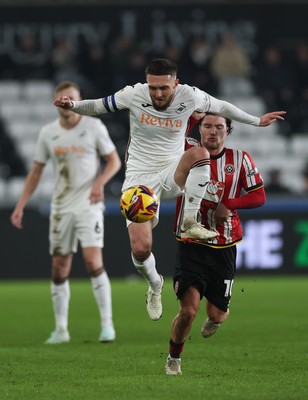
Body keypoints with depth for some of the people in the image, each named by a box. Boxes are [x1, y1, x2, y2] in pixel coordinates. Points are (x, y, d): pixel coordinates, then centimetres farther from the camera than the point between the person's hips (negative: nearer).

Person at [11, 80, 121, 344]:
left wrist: (100, 182, -19)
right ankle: (61, 329, 14)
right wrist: (20, 206, 6)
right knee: (59, 269, 4)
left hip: (89, 204, -4)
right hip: (60, 208, 4)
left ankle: (107, 323, -9)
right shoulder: (48, 133, 5)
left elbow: (114, 161, 1)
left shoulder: (93, 126, -4)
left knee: (94, 262, -17)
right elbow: (36, 171, 12)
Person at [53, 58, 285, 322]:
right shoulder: (134, 95, -12)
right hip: (140, 179, -1)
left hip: (173, 175, 1)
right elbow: (97, 106, 0)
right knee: (140, 249, -14)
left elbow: (221, 107, 9)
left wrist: (257, 121, 18)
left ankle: (190, 222, -23)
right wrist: (72, 105, -20)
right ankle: (155, 285, 22)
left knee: (201, 152, -35)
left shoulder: (189, 96, -9)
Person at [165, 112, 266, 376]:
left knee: (216, 314, 5)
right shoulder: (187, 151, -3)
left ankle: (218, 315, 45)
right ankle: (174, 358, 12)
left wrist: (227, 204, -13)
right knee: (189, 310, -14)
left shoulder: (239, 158, 1)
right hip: (191, 246, -2)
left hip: (224, 248, 2)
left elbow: (259, 196, 3)